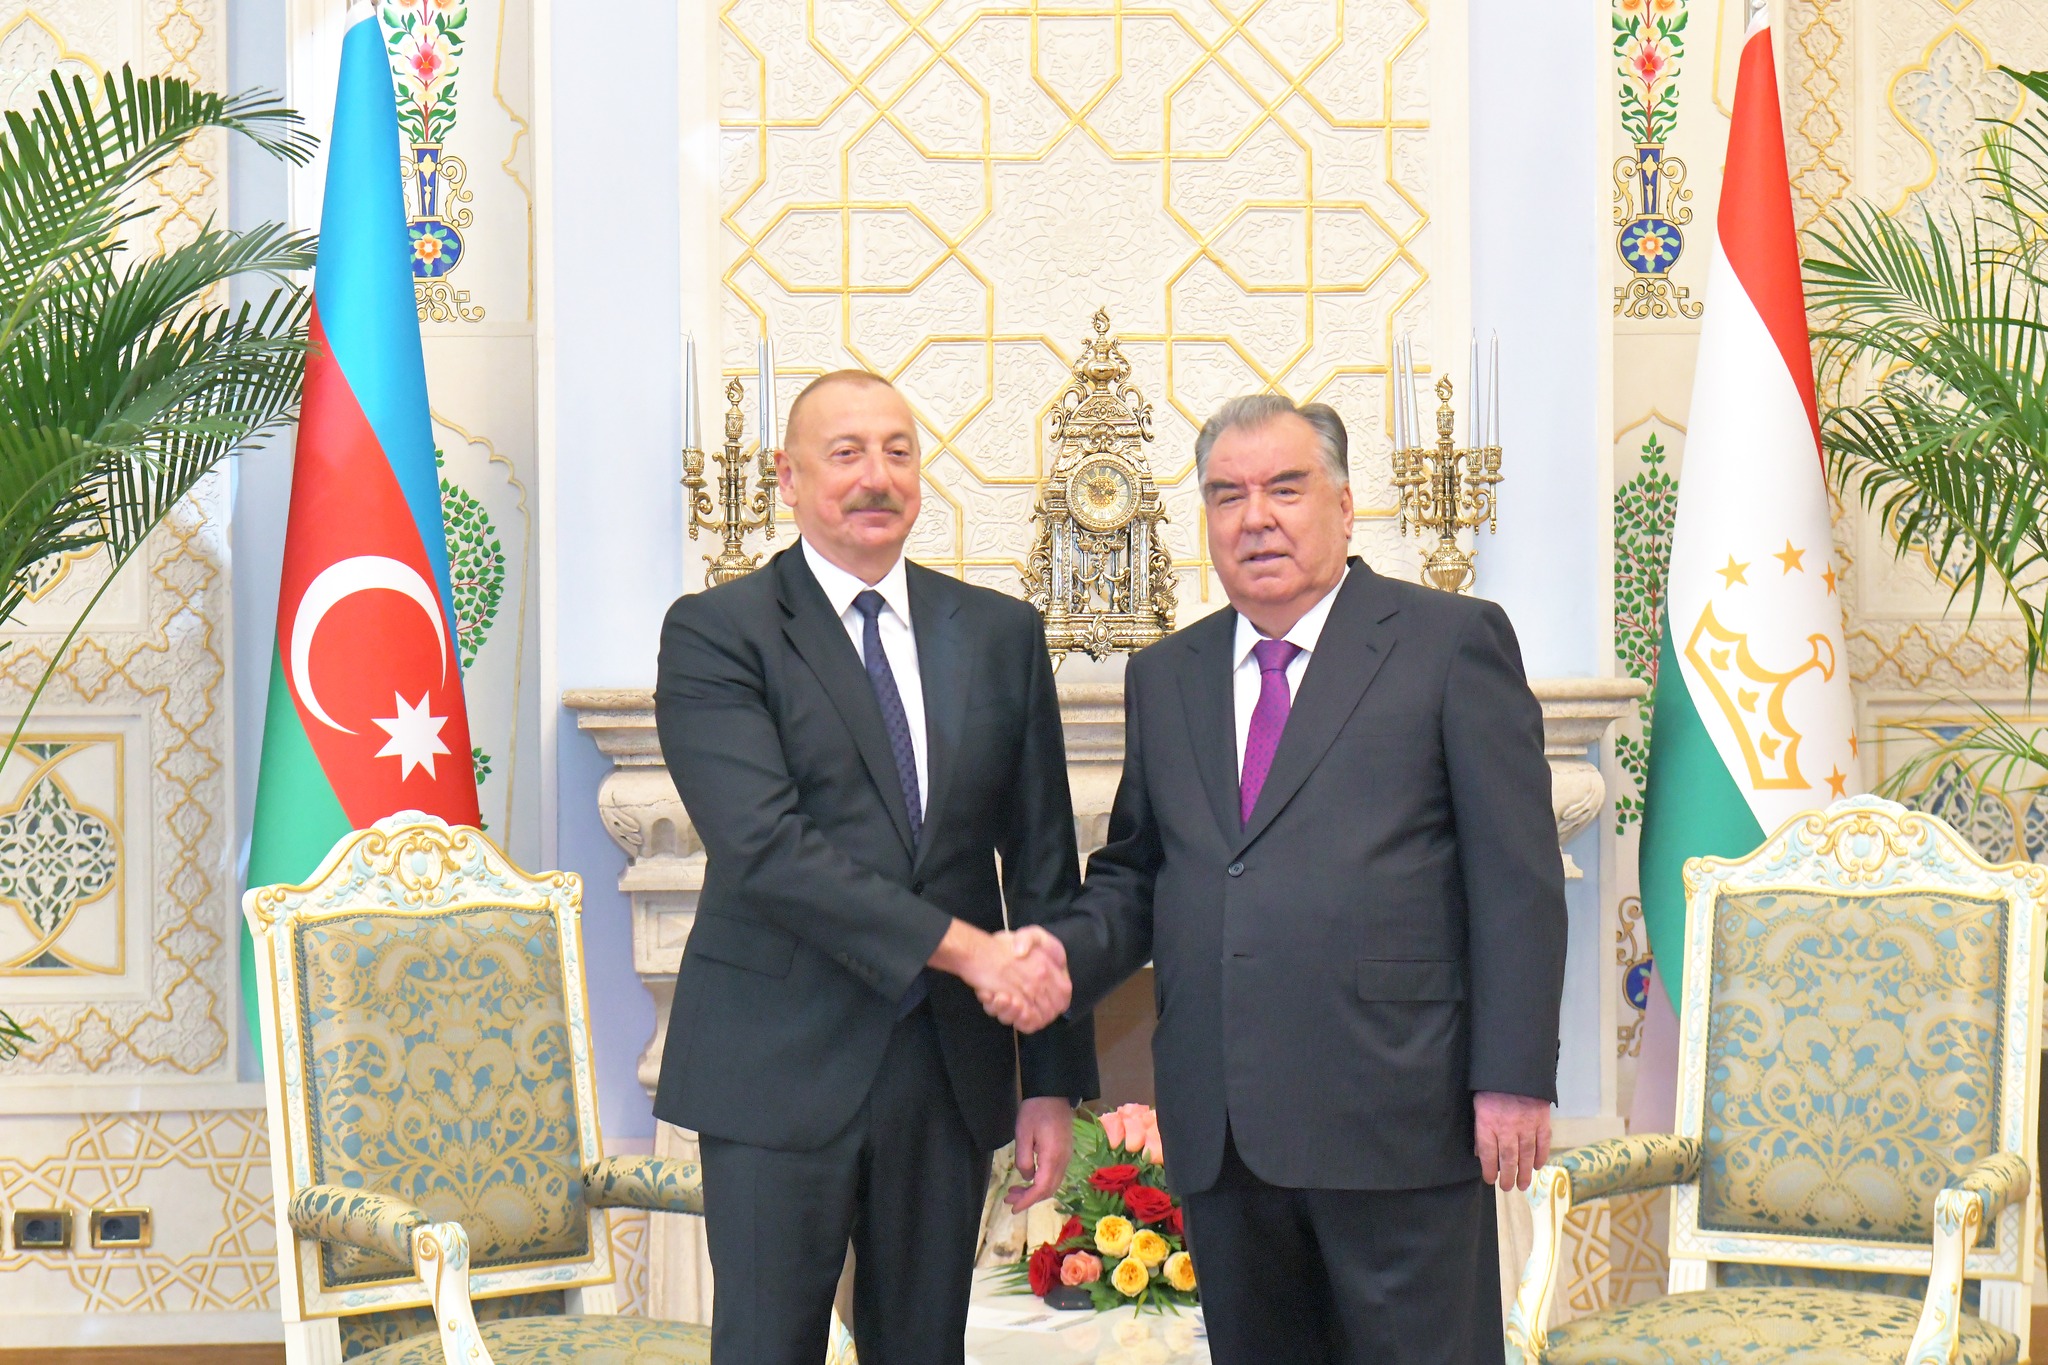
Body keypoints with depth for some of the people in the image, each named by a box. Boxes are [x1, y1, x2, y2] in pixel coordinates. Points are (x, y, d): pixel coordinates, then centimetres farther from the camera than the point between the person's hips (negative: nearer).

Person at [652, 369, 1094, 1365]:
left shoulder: (1000, 635, 9)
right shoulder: (713, 634, -4)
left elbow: (1043, 865, 9)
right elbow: (763, 847, -16)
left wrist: (1054, 1080, 5)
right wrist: (962, 946, -20)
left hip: (951, 1066, 4)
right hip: (783, 1064, -4)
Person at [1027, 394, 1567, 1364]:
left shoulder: (1453, 641, 1)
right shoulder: (1164, 677, 16)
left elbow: (1518, 881, -3)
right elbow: (1134, 874, 20)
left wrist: (1513, 1078, -10)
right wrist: (1067, 953, -2)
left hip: (1394, 1111, -5)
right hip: (1220, 1129, 5)